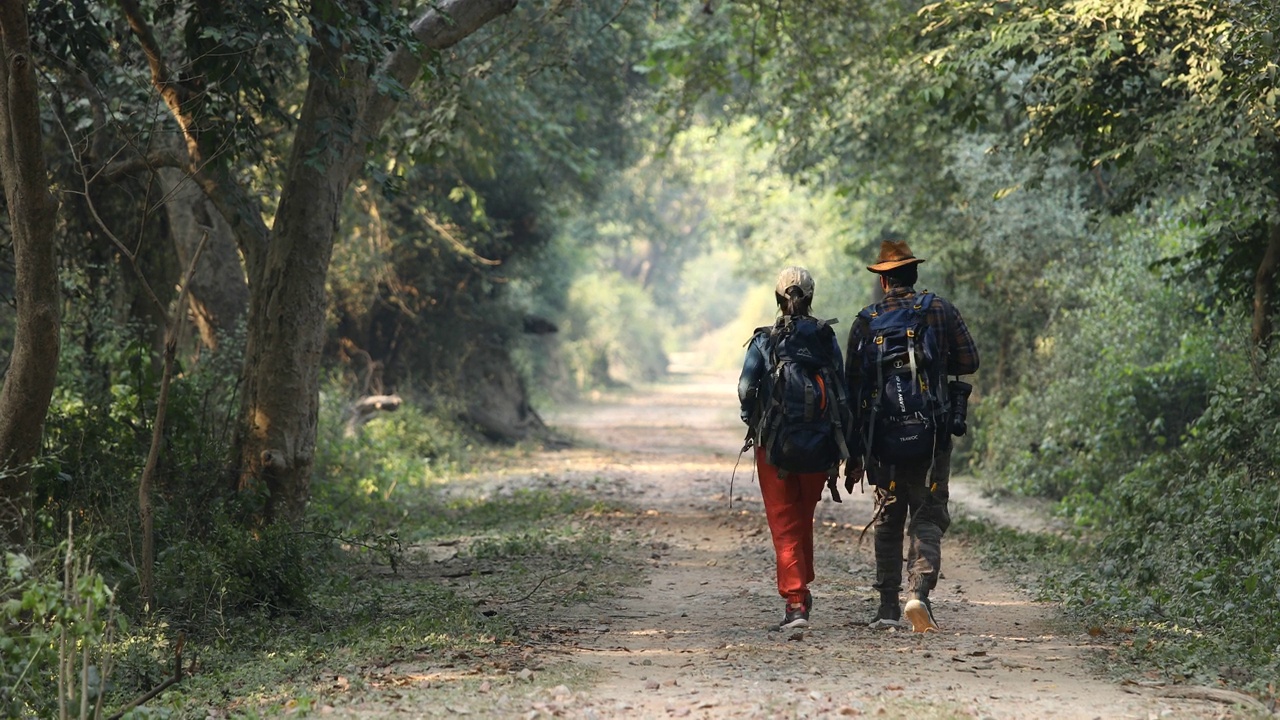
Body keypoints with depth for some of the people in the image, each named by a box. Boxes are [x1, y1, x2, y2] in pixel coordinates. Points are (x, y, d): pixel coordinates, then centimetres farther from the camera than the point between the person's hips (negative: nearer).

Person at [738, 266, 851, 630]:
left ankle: (795, 602, -9)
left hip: (774, 446, -2)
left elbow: (746, 388, -12)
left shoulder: (764, 341, -4)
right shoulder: (826, 338, 1)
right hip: (820, 446, 2)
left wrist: (752, 423, 6)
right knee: (804, 518, 20)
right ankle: (802, 590, 30)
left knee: (785, 525, 1)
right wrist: (841, 444, 4)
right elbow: (842, 391, -1)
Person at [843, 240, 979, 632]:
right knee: (927, 518, 1)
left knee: (888, 521, 14)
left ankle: (888, 606, 14)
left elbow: (852, 389, 6)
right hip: (932, 435, -2)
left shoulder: (865, 322, 5)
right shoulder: (939, 310, 1)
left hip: (882, 438, 2)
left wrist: (853, 454, 11)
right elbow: (968, 361, -1)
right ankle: (919, 590, -22)